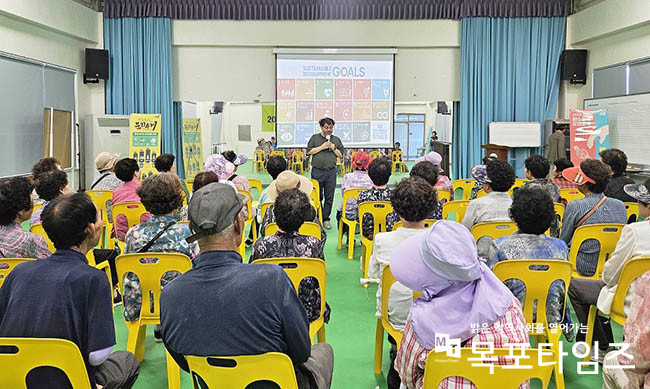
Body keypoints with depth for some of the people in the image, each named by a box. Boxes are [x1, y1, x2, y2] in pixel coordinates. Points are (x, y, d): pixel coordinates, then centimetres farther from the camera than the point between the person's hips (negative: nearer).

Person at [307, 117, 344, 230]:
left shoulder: (337, 140, 13)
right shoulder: (315, 138, 8)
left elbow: (341, 155, 11)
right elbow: (309, 151, 0)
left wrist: (333, 148, -4)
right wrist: (322, 147, -7)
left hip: (331, 172, 2)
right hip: (317, 171, -2)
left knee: (329, 198, 2)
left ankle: (326, 219, 10)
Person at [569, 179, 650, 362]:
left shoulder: (634, 231, -26)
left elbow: (610, 276, -17)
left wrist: (608, 276, 7)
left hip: (632, 303, -8)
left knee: (574, 286, 11)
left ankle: (603, 348, 19)